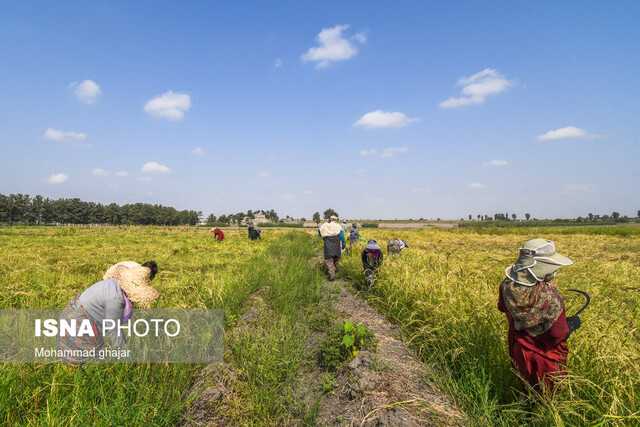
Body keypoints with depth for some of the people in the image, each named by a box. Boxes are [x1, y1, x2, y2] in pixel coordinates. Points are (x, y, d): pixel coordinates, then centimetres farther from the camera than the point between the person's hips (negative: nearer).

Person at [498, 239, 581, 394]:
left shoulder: (507, 285, -20)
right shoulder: (550, 296, -35)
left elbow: (502, 307, 1)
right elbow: (559, 335, -27)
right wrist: (572, 324, -7)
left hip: (518, 351, 5)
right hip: (545, 358, -4)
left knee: (527, 389, 30)